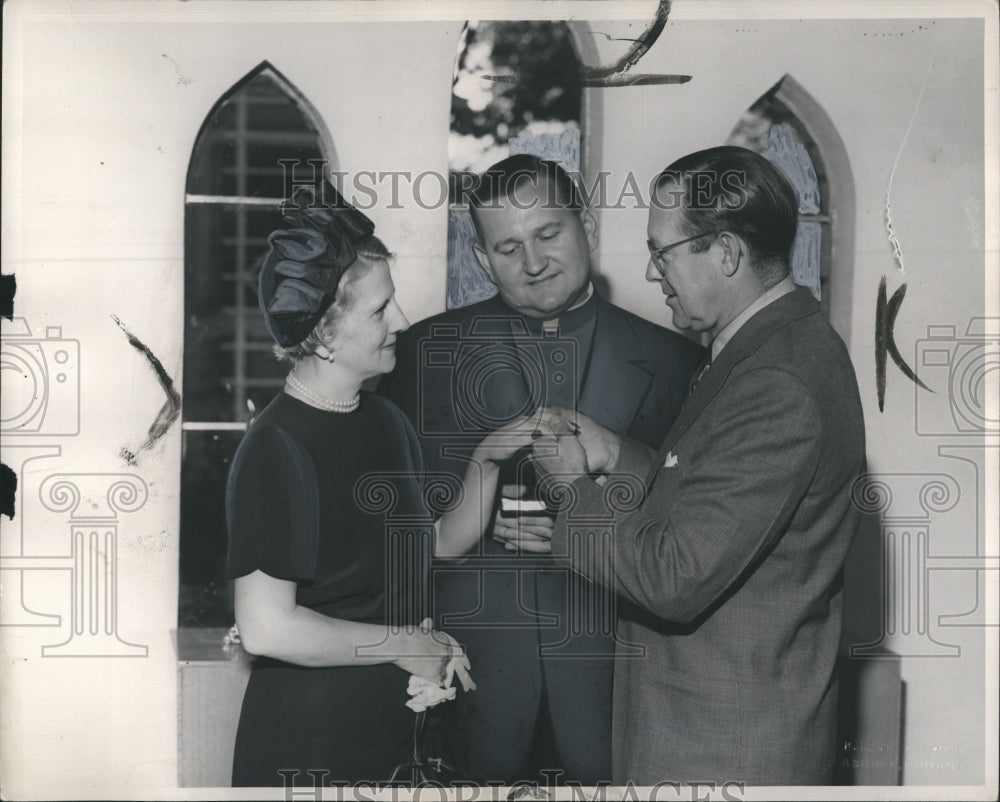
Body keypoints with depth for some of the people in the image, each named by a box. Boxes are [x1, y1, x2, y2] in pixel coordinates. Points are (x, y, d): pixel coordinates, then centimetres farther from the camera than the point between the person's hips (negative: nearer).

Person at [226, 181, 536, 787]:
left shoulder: (387, 421, 6)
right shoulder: (276, 451, -20)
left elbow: (441, 542, 12)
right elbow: (267, 628, -25)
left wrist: (488, 461, -4)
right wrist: (405, 643, -16)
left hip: (392, 716, 8)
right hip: (307, 736, -8)